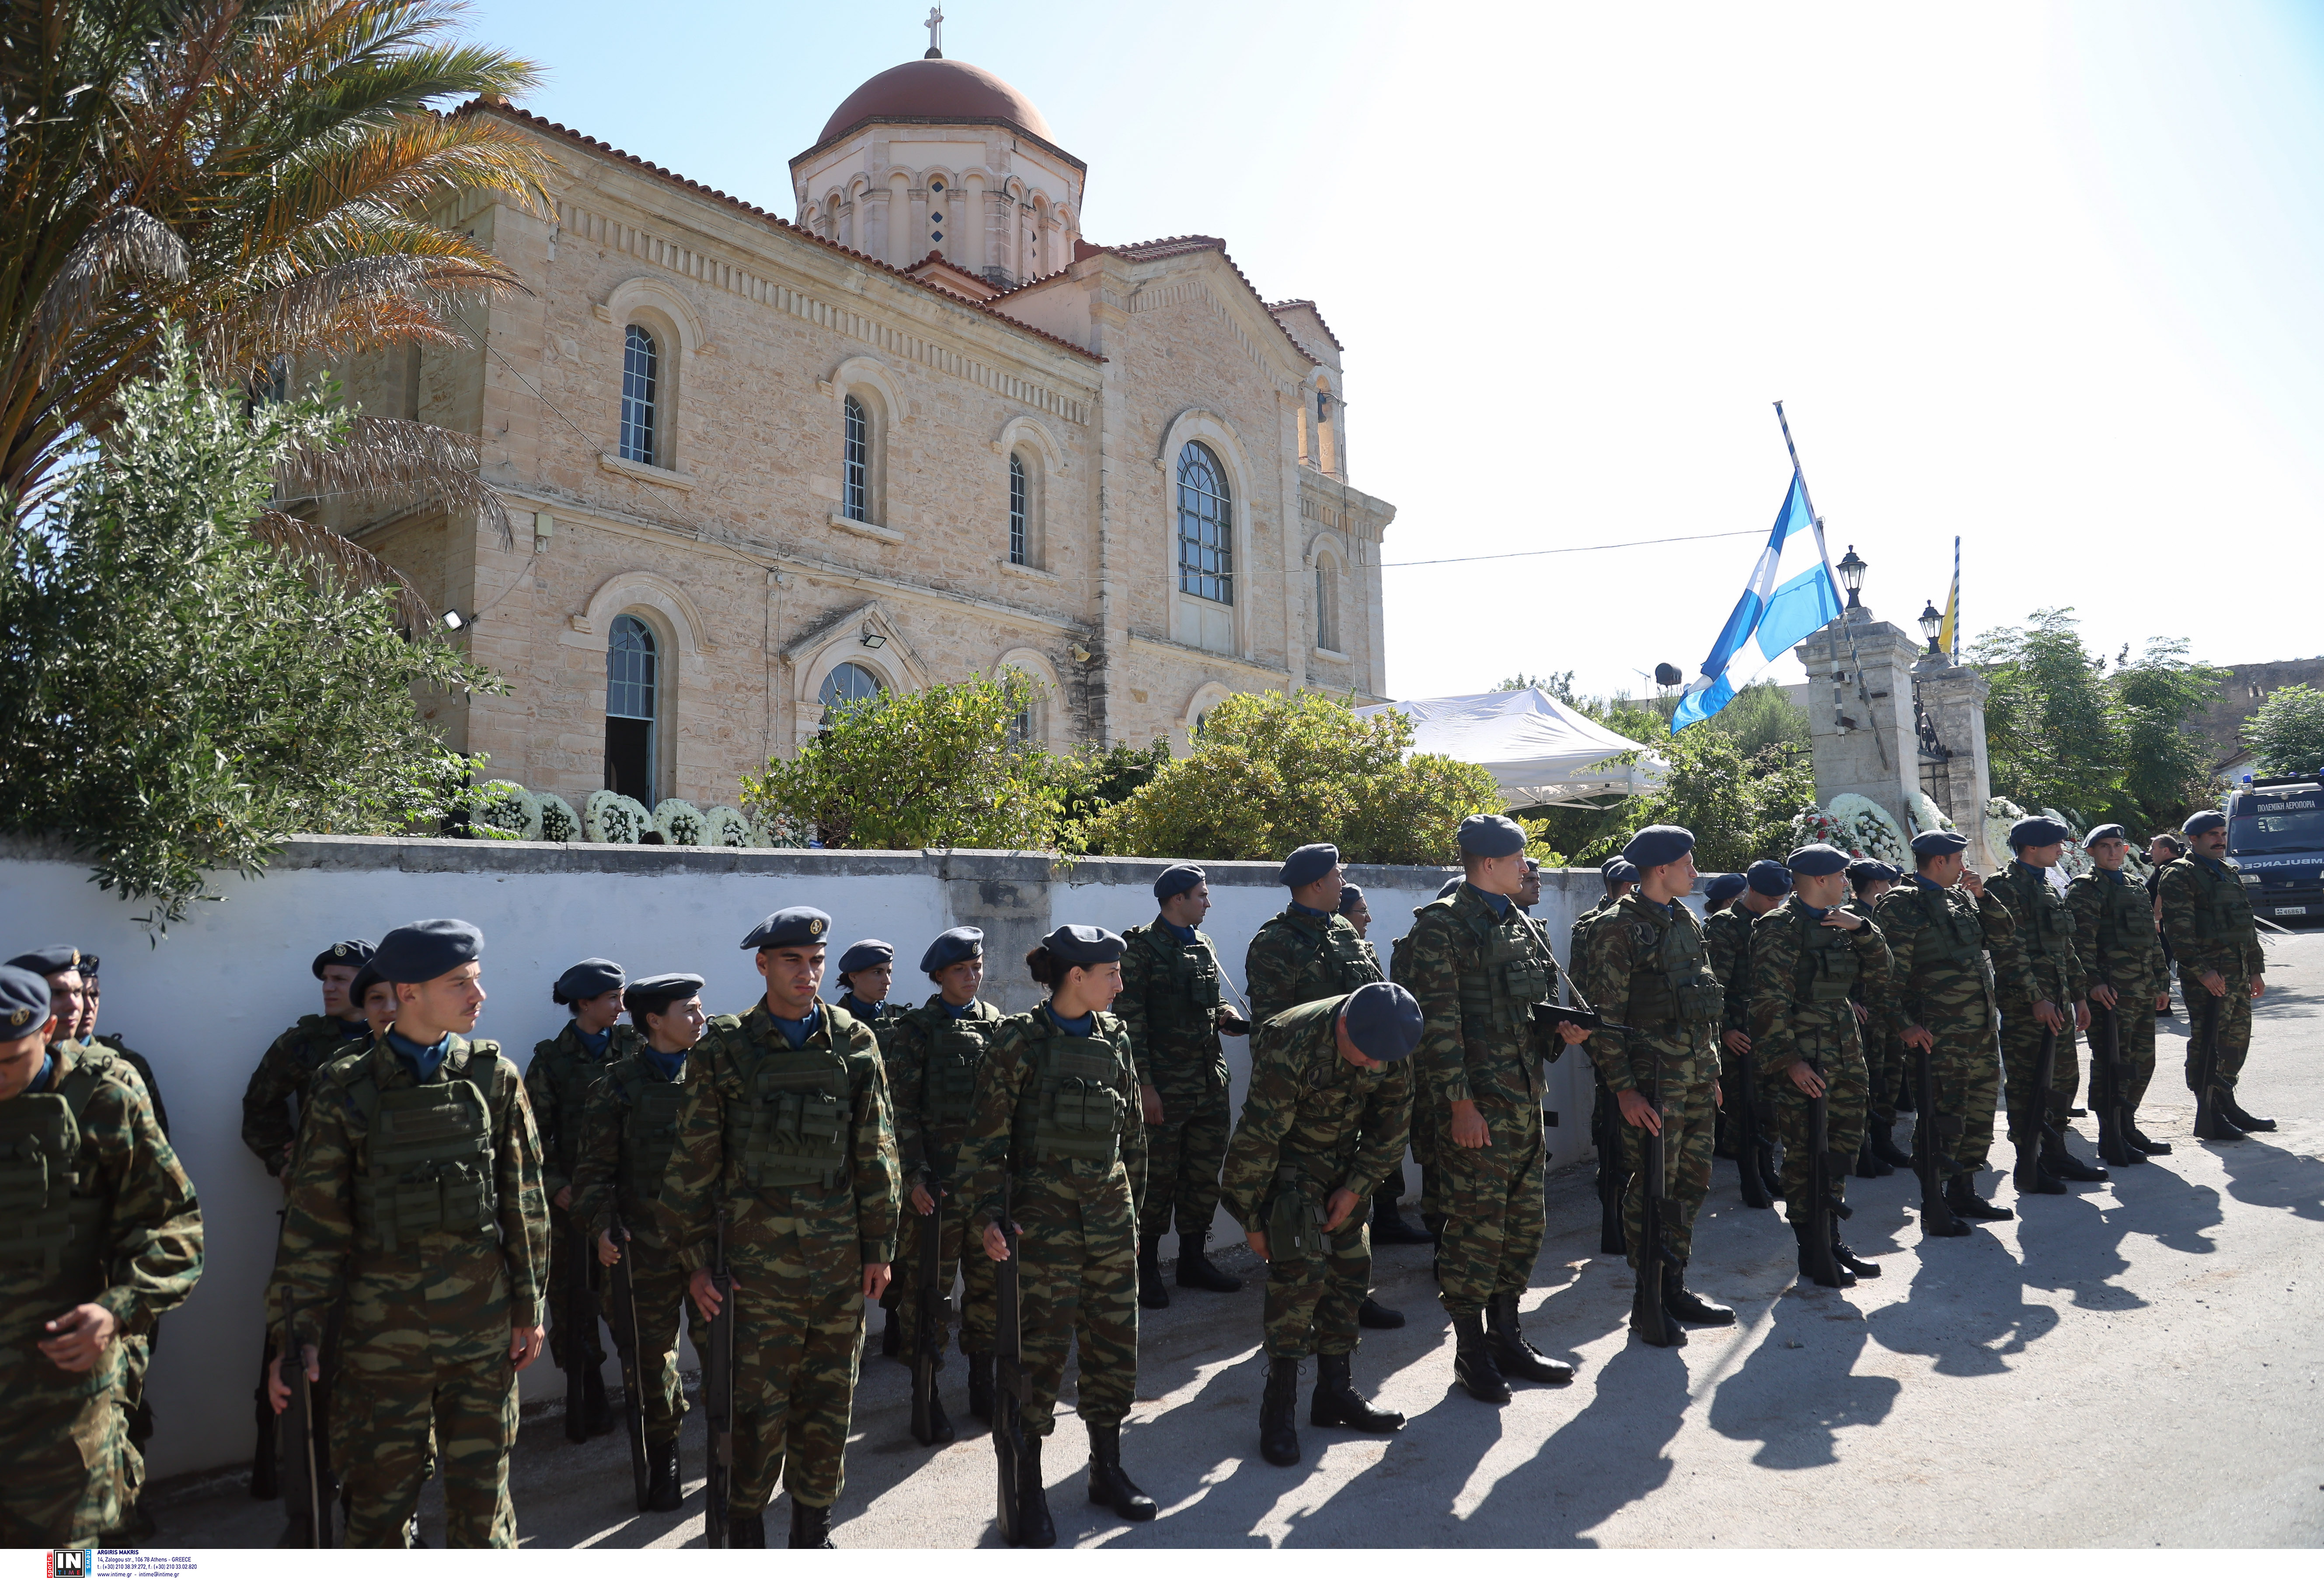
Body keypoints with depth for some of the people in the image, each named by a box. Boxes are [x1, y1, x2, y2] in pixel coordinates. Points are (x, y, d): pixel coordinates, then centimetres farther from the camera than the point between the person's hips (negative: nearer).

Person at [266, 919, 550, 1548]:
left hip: (483, 1321, 1)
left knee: (482, 1488, 10)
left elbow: (524, 1201, 3)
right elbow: (315, 1219, -1)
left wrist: (530, 1307, 3)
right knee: (380, 1493, 10)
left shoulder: (496, 1077, 0)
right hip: (383, 1325, -1)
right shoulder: (347, 1088, -4)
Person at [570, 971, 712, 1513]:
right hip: (650, 1239, 0)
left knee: (718, 1338, -1)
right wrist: (600, 1225, -8)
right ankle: (663, 1458, 27)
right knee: (655, 1349, 10)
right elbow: (595, 1164, 2)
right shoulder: (619, 1083, 0)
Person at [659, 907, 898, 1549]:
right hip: (760, 1259, -2)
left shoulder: (854, 1043, 3)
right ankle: (746, 1531, 22)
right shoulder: (724, 1050, -2)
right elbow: (694, 1162, 1)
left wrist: (879, 1247, 4)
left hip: (842, 1259, 3)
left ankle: (813, 1527, 28)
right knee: (760, 1405, 2)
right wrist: (696, 1259, -1)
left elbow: (876, 1152, 5)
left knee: (829, 1400, 12)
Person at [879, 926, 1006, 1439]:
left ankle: (983, 1387, 25)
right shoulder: (915, 1029, -3)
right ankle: (928, 1398, 14)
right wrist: (915, 1176, -12)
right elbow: (902, 1108, -6)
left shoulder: (1000, 1026, 8)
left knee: (989, 1281, 11)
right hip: (936, 1179, -3)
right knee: (928, 1288, 1)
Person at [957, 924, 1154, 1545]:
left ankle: (1106, 1469, 29)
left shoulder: (1114, 1037, 6)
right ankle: (1028, 1490, 15)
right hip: (1044, 1213, -5)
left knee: (1115, 1341, 12)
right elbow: (989, 1132, -8)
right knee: (1041, 1350, 0)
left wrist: (1132, 1204, 16)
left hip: (1110, 1212, 5)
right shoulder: (1022, 1040, -10)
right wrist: (991, 1213, -13)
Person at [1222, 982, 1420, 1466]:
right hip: (1287, 1161, -6)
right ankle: (1279, 1406, -7)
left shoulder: (1391, 1047, -16)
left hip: (1342, 1161, 6)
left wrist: (1356, 1188, -6)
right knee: (1301, 1269, -17)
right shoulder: (1291, 1048, -34)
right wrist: (1252, 1219, -17)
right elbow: (1255, 1140, -26)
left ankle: (1336, 1391, 20)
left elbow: (1390, 1124, 0)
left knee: (1350, 1270, 6)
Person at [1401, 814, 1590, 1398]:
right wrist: (1459, 1104, -19)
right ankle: (1470, 1352, 13)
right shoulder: (1441, 928, -10)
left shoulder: (1519, 925, 15)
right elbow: (1438, 1025, -15)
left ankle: (1506, 1338, 28)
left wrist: (1561, 1029, 4)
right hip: (1477, 1103, -8)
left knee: (1525, 1224, 14)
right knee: (1477, 1227, -2)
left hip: (1525, 1097, 8)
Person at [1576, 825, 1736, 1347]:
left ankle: (1674, 1289, 26)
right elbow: (1602, 1015, -15)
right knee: (1652, 1187, -2)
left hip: (1696, 1074, 8)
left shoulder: (1685, 921, 14)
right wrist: (1623, 1089, -18)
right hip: (1653, 1079, -8)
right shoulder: (1619, 927, -12)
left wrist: (1710, 1069, 19)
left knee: (1692, 1182, 13)